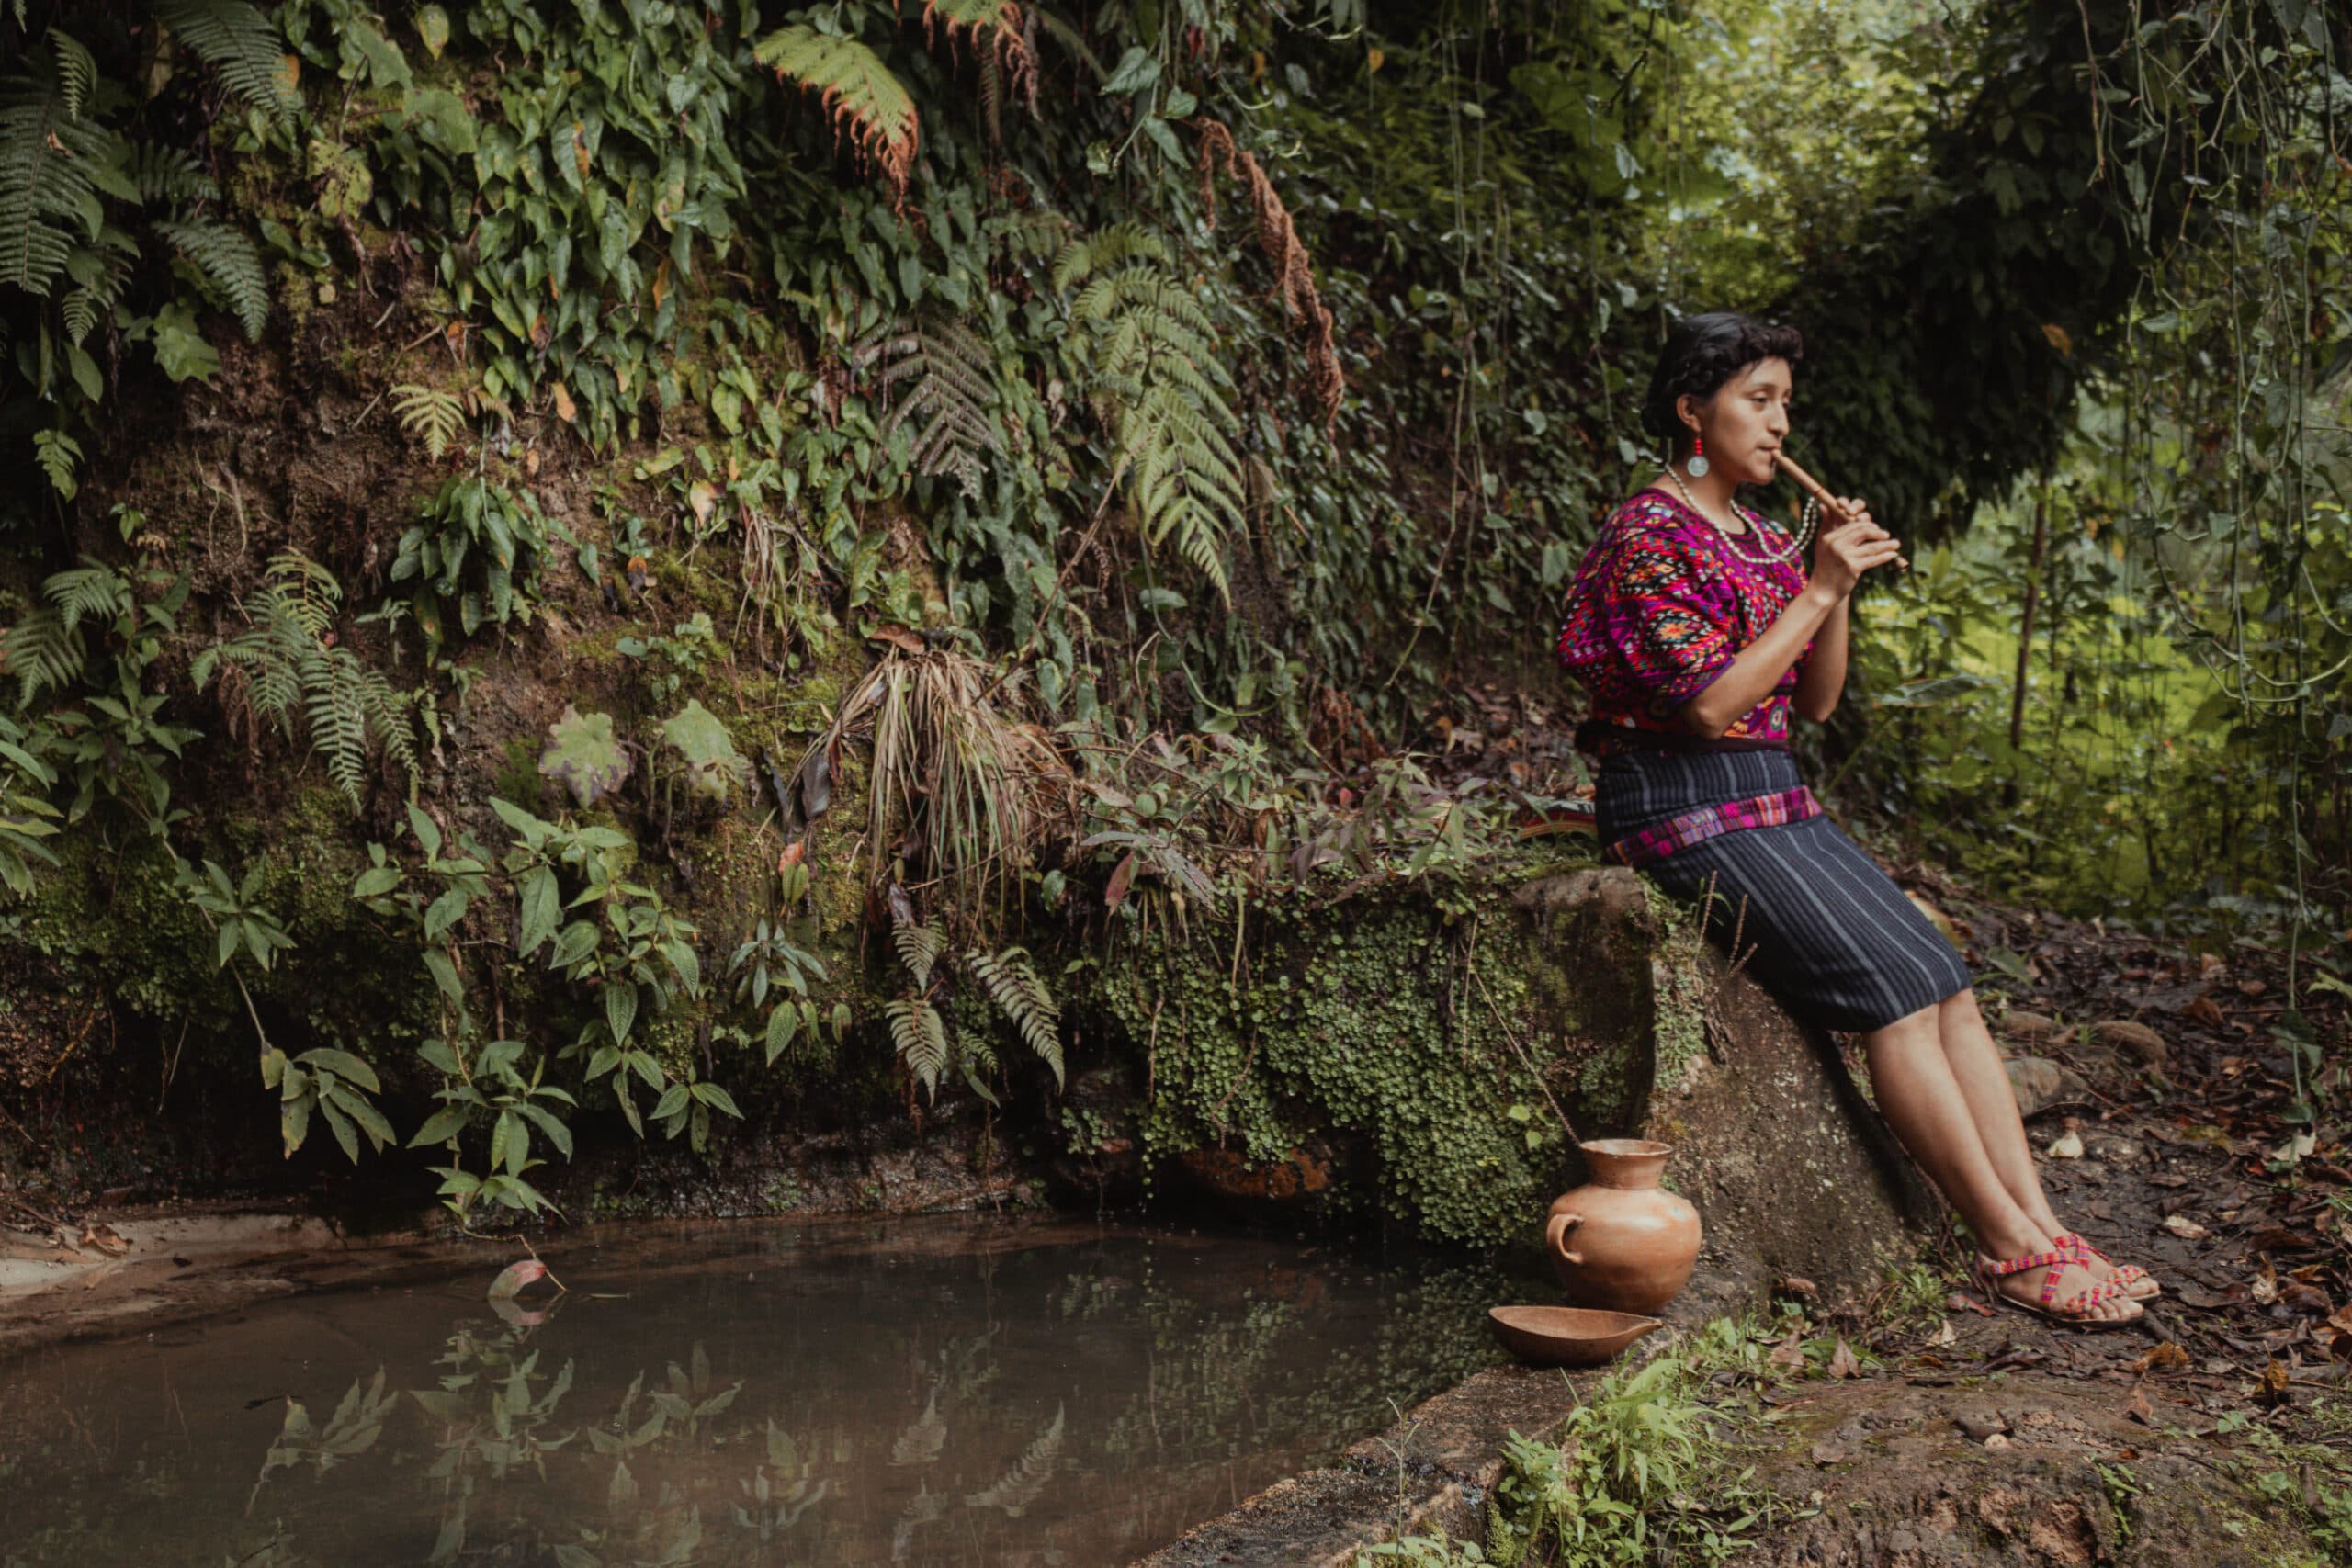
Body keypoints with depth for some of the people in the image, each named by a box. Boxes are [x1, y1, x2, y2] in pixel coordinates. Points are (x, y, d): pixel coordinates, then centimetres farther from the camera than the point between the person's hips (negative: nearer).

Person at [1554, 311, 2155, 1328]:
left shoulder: (1761, 538, 18)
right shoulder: (1648, 538, -9)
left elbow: (1816, 701, 16)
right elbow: (1708, 703, -19)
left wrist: (1838, 587, 2)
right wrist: (1816, 590, -15)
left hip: (1773, 803, 9)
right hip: (1686, 811, -8)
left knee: (1946, 981, -6)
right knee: (1895, 991, -17)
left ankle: (2042, 1226, -5)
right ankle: (2010, 1247, -10)